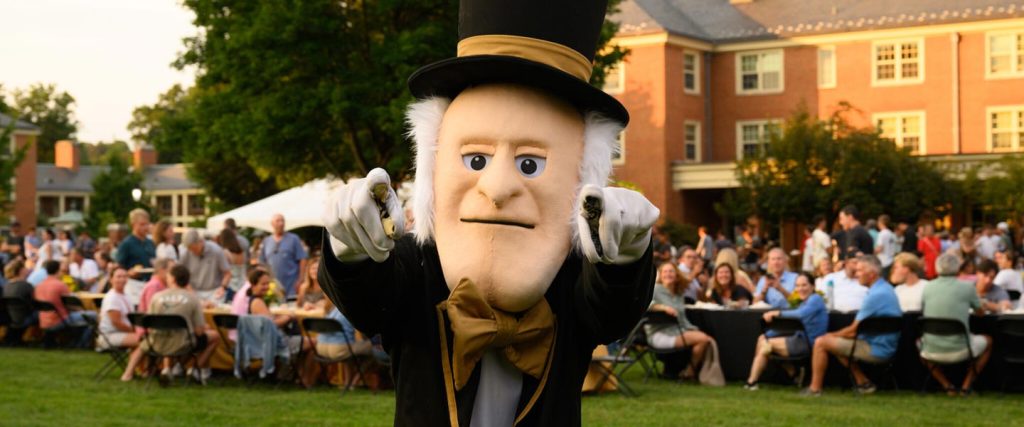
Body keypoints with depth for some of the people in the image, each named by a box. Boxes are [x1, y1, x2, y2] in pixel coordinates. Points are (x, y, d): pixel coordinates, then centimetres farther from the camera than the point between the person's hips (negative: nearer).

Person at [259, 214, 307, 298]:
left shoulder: (293, 239, 3)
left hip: (292, 285, -3)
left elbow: (302, 259, -2)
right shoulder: (267, 241, 13)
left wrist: (300, 280, -9)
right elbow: (262, 262, 16)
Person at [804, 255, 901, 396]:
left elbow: (853, 331, -16)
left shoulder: (876, 295, -21)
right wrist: (835, 335, 15)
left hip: (877, 350, -10)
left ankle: (815, 389, 1)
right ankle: (863, 382, 18)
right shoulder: (887, 288, 11)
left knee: (821, 343, -8)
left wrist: (833, 335, 2)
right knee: (838, 341, 26)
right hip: (887, 347, 10)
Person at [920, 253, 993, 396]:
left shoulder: (927, 288, 1)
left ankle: (947, 386, 22)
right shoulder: (967, 287, -5)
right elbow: (981, 312, 11)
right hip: (959, 350, -2)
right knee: (987, 341, 27)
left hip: (932, 352, 2)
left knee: (919, 342, 37)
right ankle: (966, 385, 18)